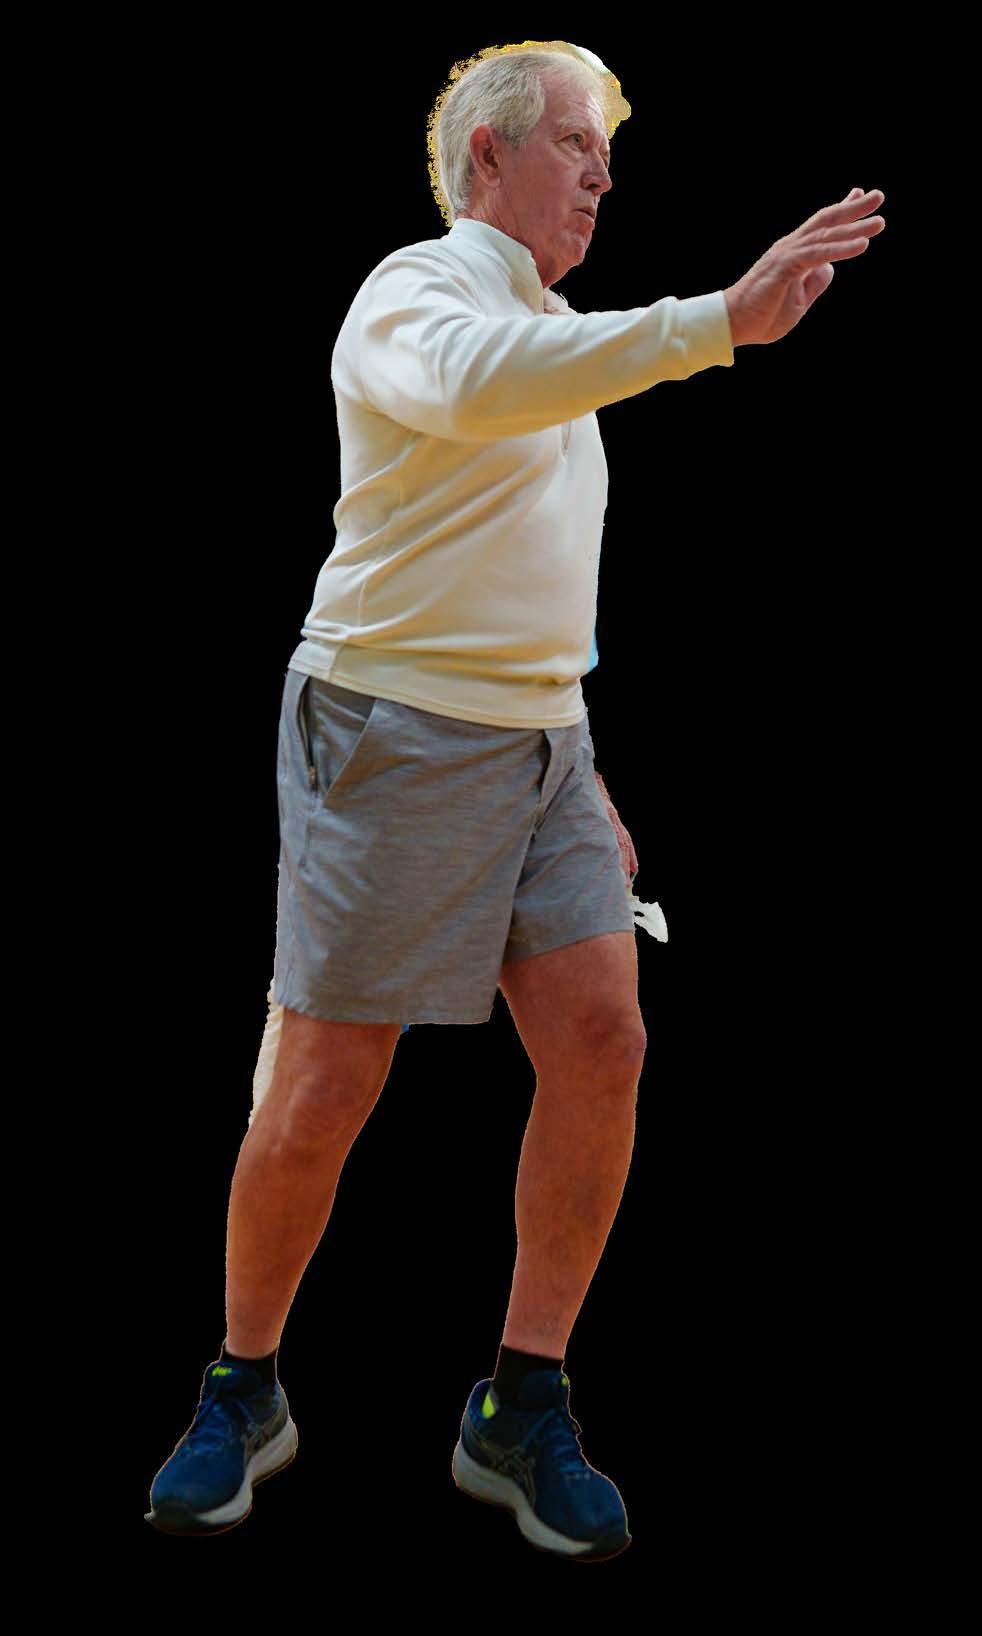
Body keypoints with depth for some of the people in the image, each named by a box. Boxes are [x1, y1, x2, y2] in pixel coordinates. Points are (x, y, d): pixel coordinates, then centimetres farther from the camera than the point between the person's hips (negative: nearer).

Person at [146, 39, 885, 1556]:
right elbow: (475, 388, -34)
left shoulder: (555, 335, 21)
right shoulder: (417, 293, -6)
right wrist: (718, 320, -40)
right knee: (325, 1089, -2)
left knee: (602, 1042, -6)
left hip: (539, 743, 8)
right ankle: (244, 1394, 18)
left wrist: (584, 776, 23)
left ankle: (522, 1409, 4)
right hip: (394, 735, -7)